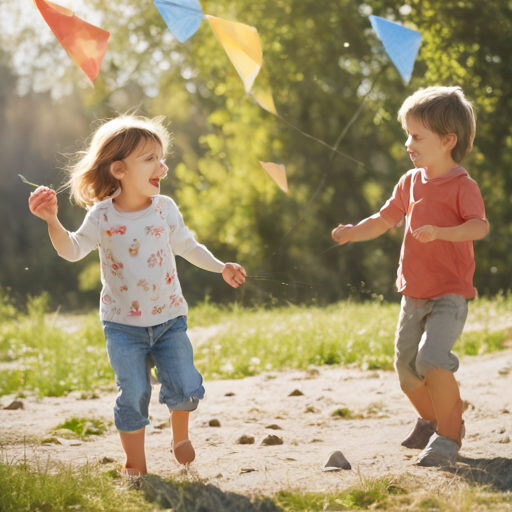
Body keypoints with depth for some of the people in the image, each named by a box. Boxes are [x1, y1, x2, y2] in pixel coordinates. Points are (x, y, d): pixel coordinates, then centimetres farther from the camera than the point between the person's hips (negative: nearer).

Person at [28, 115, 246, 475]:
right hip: (123, 324, -2)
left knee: (185, 388, -7)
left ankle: (180, 434, 25)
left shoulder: (165, 208, -1)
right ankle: (135, 464, 13)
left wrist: (221, 267, 5)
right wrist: (52, 221, -26)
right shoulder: (103, 216, -9)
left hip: (169, 317, 2)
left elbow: (186, 246, 12)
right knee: (133, 395, -4)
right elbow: (73, 251, -11)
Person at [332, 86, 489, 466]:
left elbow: (480, 226, -26)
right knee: (406, 368, 10)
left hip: (450, 294, -7)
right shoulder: (411, 182, 9)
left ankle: (449, 436, -8)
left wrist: (440, 232, -40)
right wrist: (353, 232, -1)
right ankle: (433, 420, 37)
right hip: (414, 293, 7)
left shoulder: (462, 185, -12)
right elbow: (384, 220, 16)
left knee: (432, 358, -24)